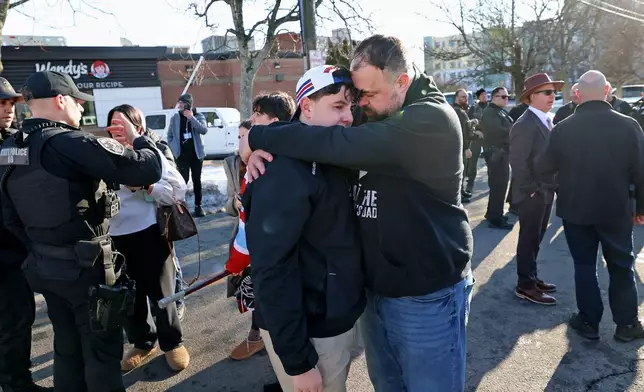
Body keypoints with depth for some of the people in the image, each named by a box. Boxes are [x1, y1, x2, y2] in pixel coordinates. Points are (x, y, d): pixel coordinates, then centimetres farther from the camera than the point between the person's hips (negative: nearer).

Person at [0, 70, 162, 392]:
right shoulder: (71, 144, -21)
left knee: (67, 347, 23)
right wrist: (140, 141, -6)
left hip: (44, 266, 8)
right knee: (101, 350, 9)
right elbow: (147, 170, -25)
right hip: (86, 267, -7)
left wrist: (39, 247, 19)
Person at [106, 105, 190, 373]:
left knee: (160, 295, 9)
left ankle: (172, 343, 28)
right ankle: (142, 343, 35)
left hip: (149, 234, -4)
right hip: (117, 237, 4)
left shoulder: (151, 152, -2)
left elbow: (178, 190, -11)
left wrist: (143, 186, -20)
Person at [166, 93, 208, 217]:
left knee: (197, 180, 7)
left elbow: (204, 130, -18)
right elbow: (170, 135, 9)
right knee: (183, 179, -3)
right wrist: (173, 149, -2)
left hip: (196, 153, 0)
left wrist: (192, 118, -24)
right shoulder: (175, 118, 4)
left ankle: (198, 205, 14)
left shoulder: (198, 116, 0)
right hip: (182, 154, 0)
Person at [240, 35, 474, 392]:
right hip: (374, 288, 7)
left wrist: (258, 137, -21)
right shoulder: (374, 117, 5)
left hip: (426, 296, -7)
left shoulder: (432, 120, -20)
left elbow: (342, 145, -31)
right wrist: (264, 150, -13)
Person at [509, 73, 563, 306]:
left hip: (546, 191, 9)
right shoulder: (525, 124, -18)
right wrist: (532, 190, -19)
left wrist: (549, 188, 11)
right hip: (532, 194, -9)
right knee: (529, 239, 1)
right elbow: (518, 162, -22)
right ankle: (525, 286, 11)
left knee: (535, 238, 17)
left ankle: (531, 278, 30)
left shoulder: (547, 121, 12)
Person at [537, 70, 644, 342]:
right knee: (621, 266, 15)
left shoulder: (563, 128, -10)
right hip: (617, 209, 0)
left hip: (576, 209, 0)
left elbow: (544, 169, -1)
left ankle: (589, 322, 19)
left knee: (584, 266, 11)